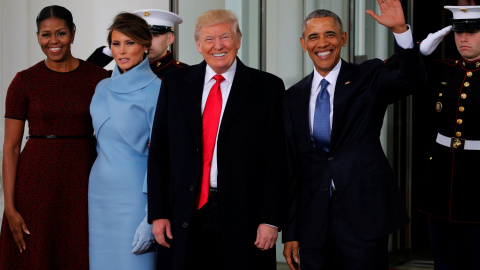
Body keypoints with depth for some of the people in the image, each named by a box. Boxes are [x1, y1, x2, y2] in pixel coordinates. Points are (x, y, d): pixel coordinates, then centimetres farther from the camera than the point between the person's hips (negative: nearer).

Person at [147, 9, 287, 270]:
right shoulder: (175, 83, 8)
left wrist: (270, 219, -8)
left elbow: (276, 158, -2)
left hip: (243, 218, -2)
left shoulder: (267, 87, 1)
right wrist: (158, 213, 2)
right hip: (185, 219, 2)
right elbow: (158, 153, 8)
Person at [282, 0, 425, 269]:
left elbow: (412, 78, -19)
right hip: (313, 223, 3)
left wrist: (400, 29, -35)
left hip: (363, 215, -3)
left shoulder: (369, 78, 2)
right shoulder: (294, 97, 10)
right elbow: (292, 166, 10)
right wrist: (290, 232, 8)